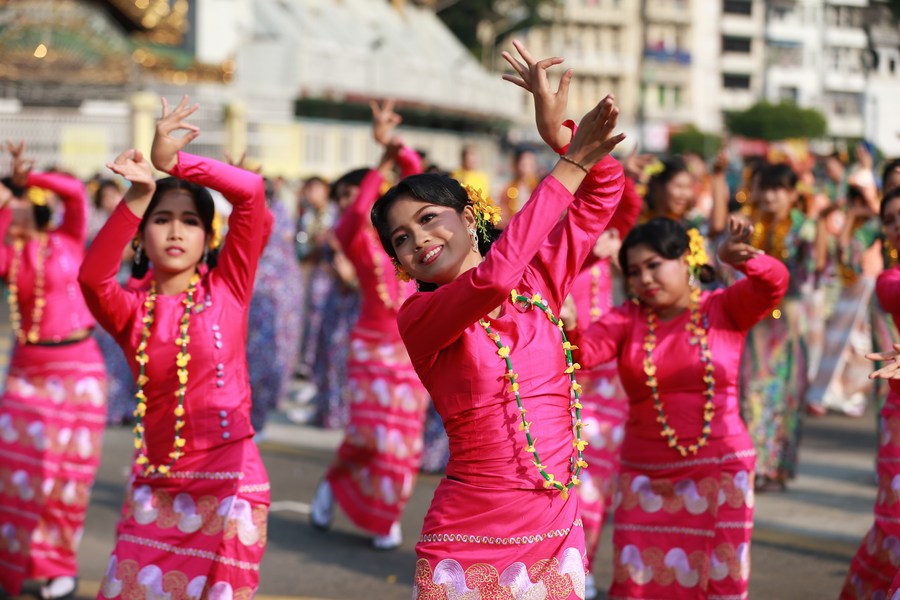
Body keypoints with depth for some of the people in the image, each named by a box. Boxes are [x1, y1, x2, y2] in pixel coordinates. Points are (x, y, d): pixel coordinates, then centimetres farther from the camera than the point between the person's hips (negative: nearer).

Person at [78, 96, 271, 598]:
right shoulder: (130, 308, 4)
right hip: (156, 489, 3)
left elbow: (252, 191, -13)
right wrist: (140, 193, -29)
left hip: (229, 482, -3)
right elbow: (92, 276, -21)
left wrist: (174, 161, -18)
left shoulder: (227, 288, -1)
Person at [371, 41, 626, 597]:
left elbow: (603, 192, 6)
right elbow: (492, 278, -25)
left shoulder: (538, 284, 7)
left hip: (558, 535, 4)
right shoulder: (418, 318, -7)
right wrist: (571, 164, -22)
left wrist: (560, 131, -12)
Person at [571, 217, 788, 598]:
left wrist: (740, 257, -39)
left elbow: (774, 282, -17)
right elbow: (584, 352, -12)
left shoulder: (724, 309, -1)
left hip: (720, 471, -1)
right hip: (647, 477, 1)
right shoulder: (627, 319, 3)